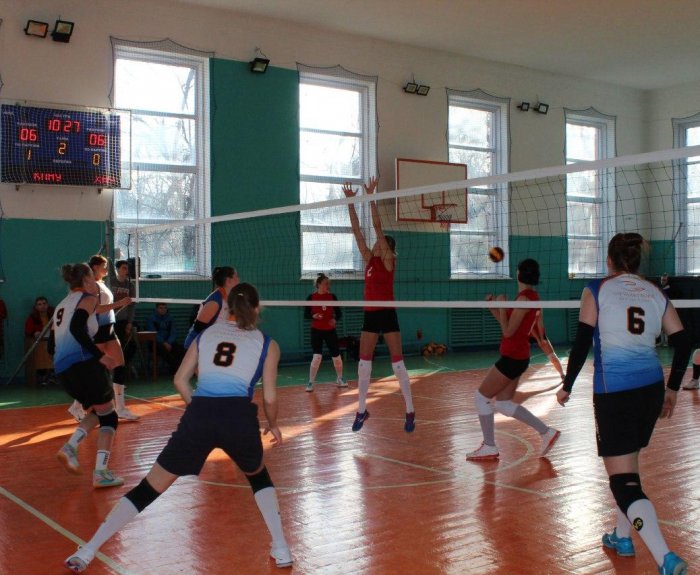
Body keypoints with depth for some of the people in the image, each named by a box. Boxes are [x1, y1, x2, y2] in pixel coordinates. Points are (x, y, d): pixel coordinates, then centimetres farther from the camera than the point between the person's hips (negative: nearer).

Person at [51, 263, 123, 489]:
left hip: (61, 370, 8)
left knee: (96, 412, 25)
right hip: (84, 364, -8)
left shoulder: (62, 305, 23)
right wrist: (100, 355, -17)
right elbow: (77, 328, -19)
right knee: (108, 416, 6)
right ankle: (101, 473, -2)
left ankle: (71, 446, 3)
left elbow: (51, 344, 22)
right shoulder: (88, 298, 0)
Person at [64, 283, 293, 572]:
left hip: (198, 416, 2)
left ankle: (87, 552, 13)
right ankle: (281, 549, 22)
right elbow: (269, 398, 10)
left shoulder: (207, 333, 21)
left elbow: (180, 380, 18)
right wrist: (272, 425, 29)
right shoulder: (267, 343, 13)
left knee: (149, 488, 12)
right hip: (239, 417, -1)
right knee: (258, 476, 29)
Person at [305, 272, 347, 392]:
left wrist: (335, 319, -18)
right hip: (316, 331, -2)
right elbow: (306, 314, -3)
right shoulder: (311, 297, -6)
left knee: (336, 356, 7)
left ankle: (339, 379, 30)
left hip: (330, 330, 2)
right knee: (317, 357, -13)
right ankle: (311, 382, 0)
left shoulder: (332, 296, -1)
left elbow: (339, 313, 2)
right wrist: (313, 316, -23)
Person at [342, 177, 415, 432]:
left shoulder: (389, 260, -5)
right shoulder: (369, 260, 10)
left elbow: (377, 226, -12)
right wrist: (350, 201, 3)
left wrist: (371, 197, -14)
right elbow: (357, 230, 7)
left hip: (387, 315, -6)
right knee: (363, 364, 7)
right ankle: (362, 410, 18)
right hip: (370, 316, 6)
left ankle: (410, 412, 6)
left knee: (398, 364, -2)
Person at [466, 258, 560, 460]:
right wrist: (494, 308, 10)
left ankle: (489, 447, 8)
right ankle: (546, 432, 14)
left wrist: (502, 305, -10)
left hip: (512, 358, -9)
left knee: (481, 397, 1)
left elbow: (508, 331, -18)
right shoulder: (531, 297, 11)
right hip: (518, 357, 9)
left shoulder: (524, 298, -18)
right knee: (503, 403, 14)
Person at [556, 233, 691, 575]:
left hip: (614, 392, -6)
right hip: (651, 390, 6)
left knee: (623, 481, -4)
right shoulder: (656, 294, 10)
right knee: (628, 466, 25)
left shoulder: (596, 291, -2)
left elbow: (582, 343, -6)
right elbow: (682, 344, 8)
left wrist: (567, 386, 5)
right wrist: (672, 389, 19)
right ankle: (622, 537, 38)